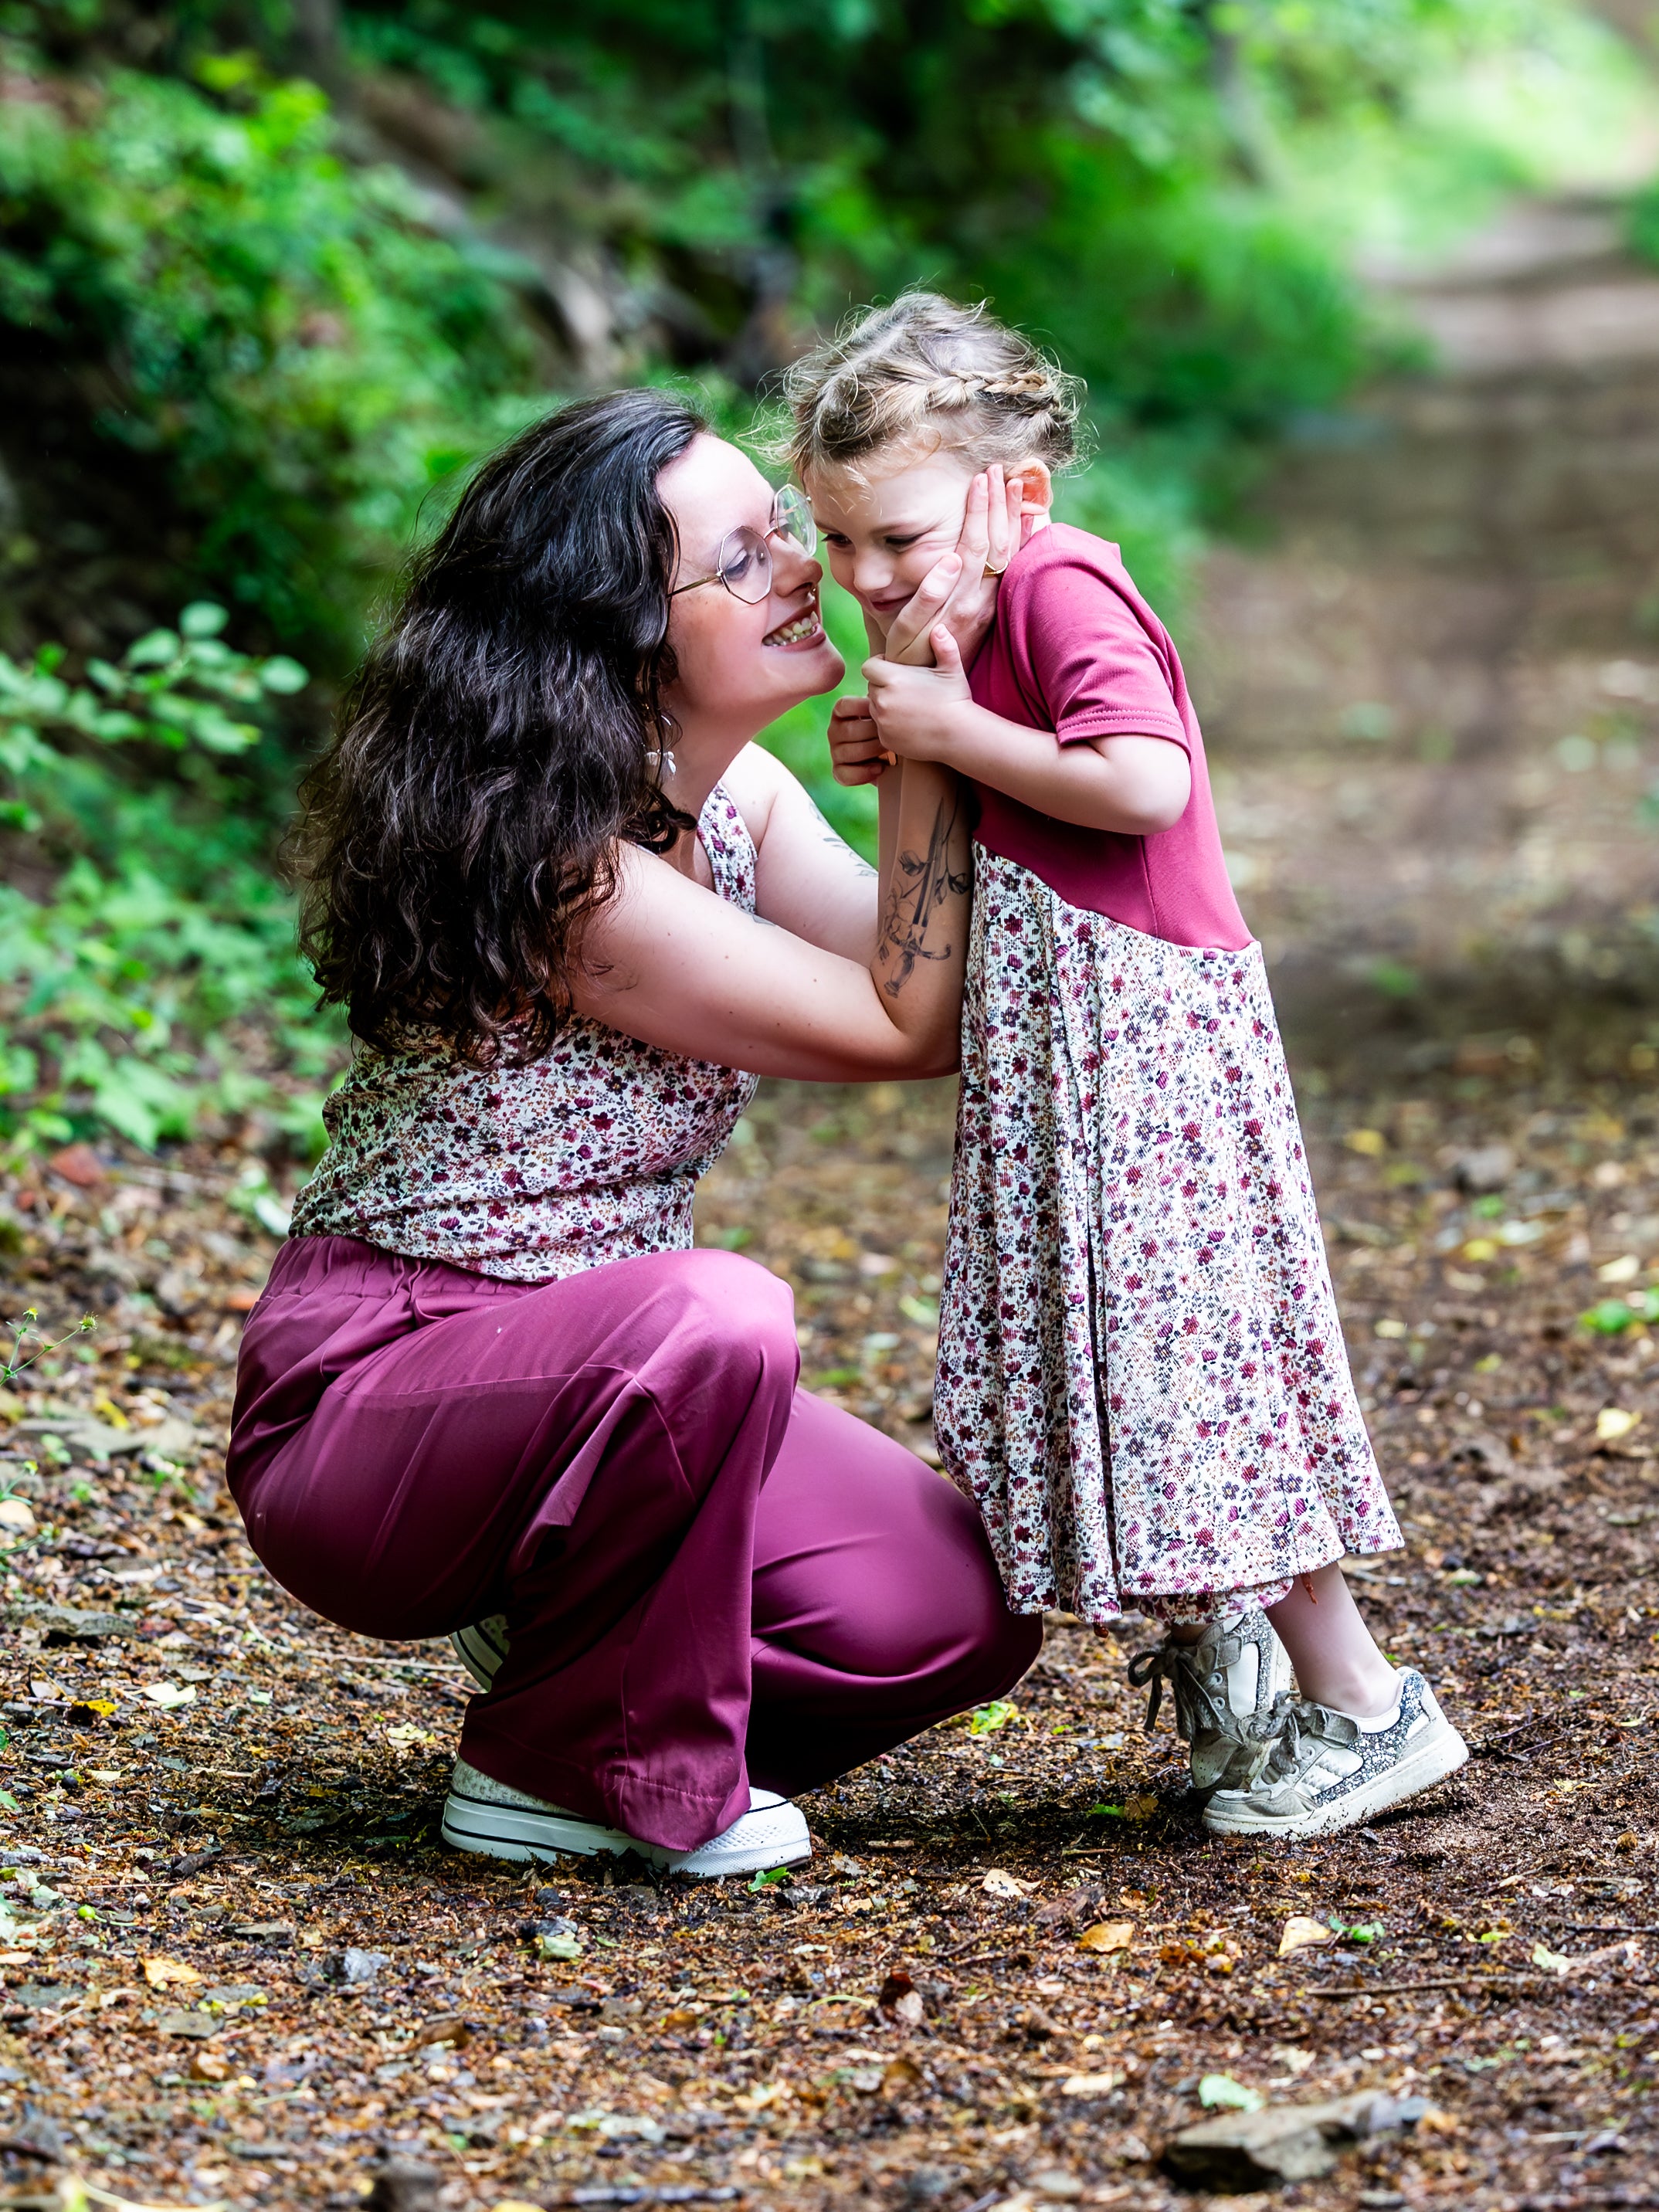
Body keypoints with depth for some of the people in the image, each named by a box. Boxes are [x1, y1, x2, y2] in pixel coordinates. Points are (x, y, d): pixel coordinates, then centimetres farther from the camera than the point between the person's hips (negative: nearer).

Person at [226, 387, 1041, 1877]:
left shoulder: (738, 798, 3)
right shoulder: (562, 869, -25)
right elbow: (908, 1028, -19)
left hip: (582, 1381, 8)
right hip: (362, 1408, -8)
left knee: (958, 1616, -11)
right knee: (714, 1319, -38)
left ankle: (566, 1641, 13)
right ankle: (571, 1773, -15)